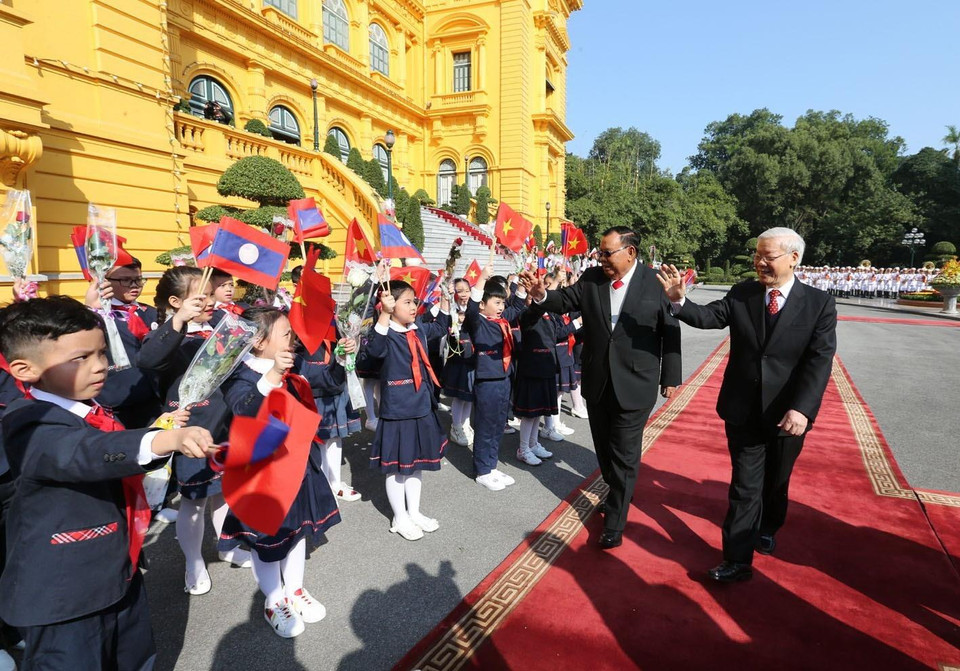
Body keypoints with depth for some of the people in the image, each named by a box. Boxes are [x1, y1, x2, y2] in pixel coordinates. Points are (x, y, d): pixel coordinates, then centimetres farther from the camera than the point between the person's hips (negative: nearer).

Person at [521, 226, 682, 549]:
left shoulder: (656, 282, -9)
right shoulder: (591, 278, 0)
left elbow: (670, 331, -4)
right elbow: (565, 301, -5)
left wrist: (670, 378, -1)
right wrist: (541, 294, -27)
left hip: (634, 385, -4)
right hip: (597, 382, 4)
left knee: (624, 455, 4)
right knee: (603, 448, 20)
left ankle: (614, 524, 18)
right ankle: (617, 493, 46)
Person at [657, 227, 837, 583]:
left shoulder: (819, 303, -9)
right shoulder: (741, 294, -3)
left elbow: (820, 360, -16)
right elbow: (708, 316, -11)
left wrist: (801, 408, -26)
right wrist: (679, 300, -31)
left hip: (788, 413, 0)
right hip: (743, 410, 0)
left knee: (776, 481, 21)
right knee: (745, 486, 5)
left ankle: (766, 529, 48)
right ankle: (737, 559, 12)